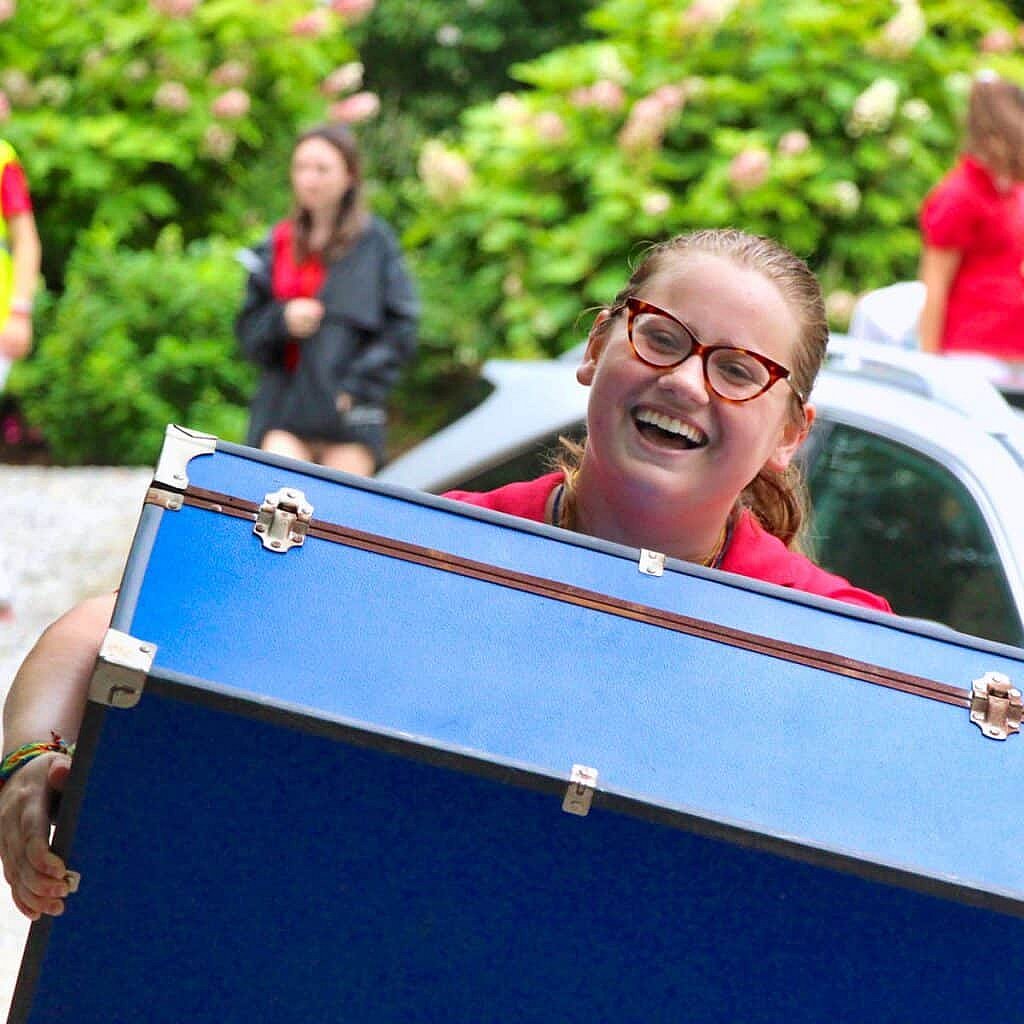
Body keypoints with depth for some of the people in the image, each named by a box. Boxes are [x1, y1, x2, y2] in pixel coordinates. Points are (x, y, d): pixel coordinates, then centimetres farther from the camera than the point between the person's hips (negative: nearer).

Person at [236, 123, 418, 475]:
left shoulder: (375, 242, 3)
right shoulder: (276, 245, 14)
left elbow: (401, 330, 0)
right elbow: (248, 332, 15)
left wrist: (358, 385, -9)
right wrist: (282, 321, -6)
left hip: (350, 412, -2)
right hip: (283, 408, 2)